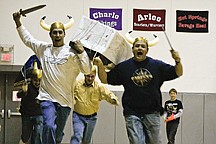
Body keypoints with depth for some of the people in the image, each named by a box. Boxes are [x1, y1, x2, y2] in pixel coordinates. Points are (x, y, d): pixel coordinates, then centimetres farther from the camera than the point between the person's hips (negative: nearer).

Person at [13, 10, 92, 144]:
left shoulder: (72, 52, -4)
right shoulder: (43, 48, 8)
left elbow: (87, 70, -10)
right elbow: (28, 39, 25)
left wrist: (82, 52, -19)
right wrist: (18, 23, 21)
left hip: (65, 100, -1)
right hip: (47, 97, 1)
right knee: (49, 126, -21)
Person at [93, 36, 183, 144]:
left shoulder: (157, 65, 6)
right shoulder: (123, 67, 5)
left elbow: (178, 73, 8)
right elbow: (105, 79, 9)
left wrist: (177, 61, -12)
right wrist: (100, 66, -8)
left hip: (152, 113, 1)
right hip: (132, 114, -1)